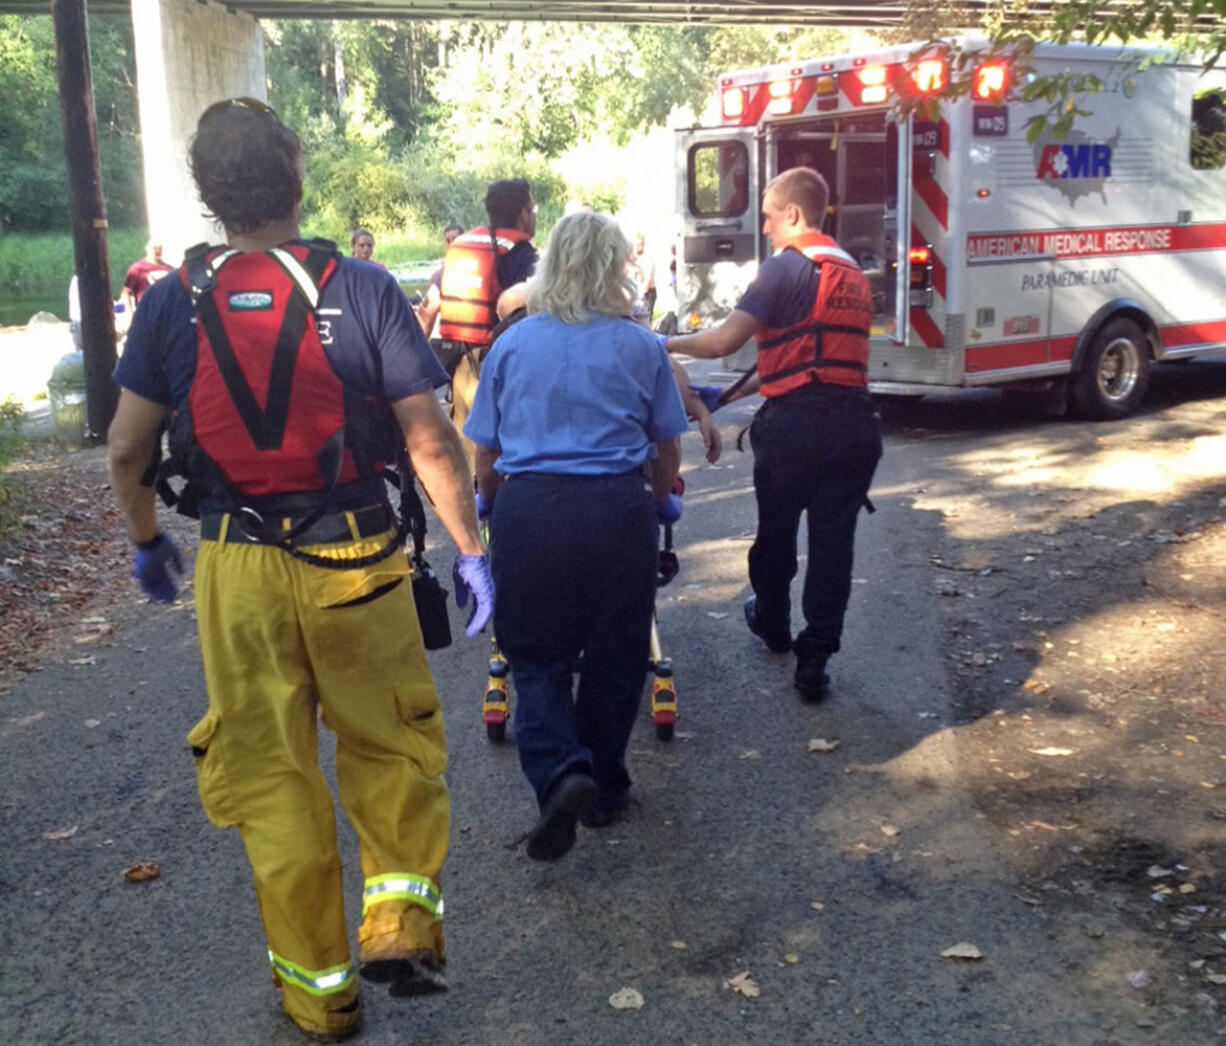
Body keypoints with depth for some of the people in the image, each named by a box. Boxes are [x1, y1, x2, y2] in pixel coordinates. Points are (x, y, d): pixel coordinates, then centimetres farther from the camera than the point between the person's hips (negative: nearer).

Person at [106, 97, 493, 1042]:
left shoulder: (173, 303, -1)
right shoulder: (362, 290, -8)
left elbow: (126, 449, 3)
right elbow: (432, 442, -9)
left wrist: (147, 540, 20)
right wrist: (470, 551, 1)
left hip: (234, 568, 2)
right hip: (355, 558, -2)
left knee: (270, 774, 14)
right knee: (391, 747, 20)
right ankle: (402, 917, 7)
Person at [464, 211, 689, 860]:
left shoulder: (512, 343, 9)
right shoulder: (641, 346, 7)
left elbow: (485, 453, 11)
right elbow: (666, 447, 13)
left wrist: (488, 509, 29)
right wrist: (662, 503, 31)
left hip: (528, 508, 0)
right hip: (618, 510, 0)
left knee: (536, 657, 11)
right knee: (614, 655, 14)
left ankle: (561, 772, -11)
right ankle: (603, 787, 25)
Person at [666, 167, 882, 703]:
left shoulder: (785, 267, -6)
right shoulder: (853, 273, 18)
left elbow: (725, 341, -13)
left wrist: (668, 343, 4)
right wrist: (733, 392, 24)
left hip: (795, 423, -5)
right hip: (854, 424, 5)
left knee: (776, 529, 17)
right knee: (833, 540, 6)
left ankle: (772, 623, 39)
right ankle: (814, 659, 7)